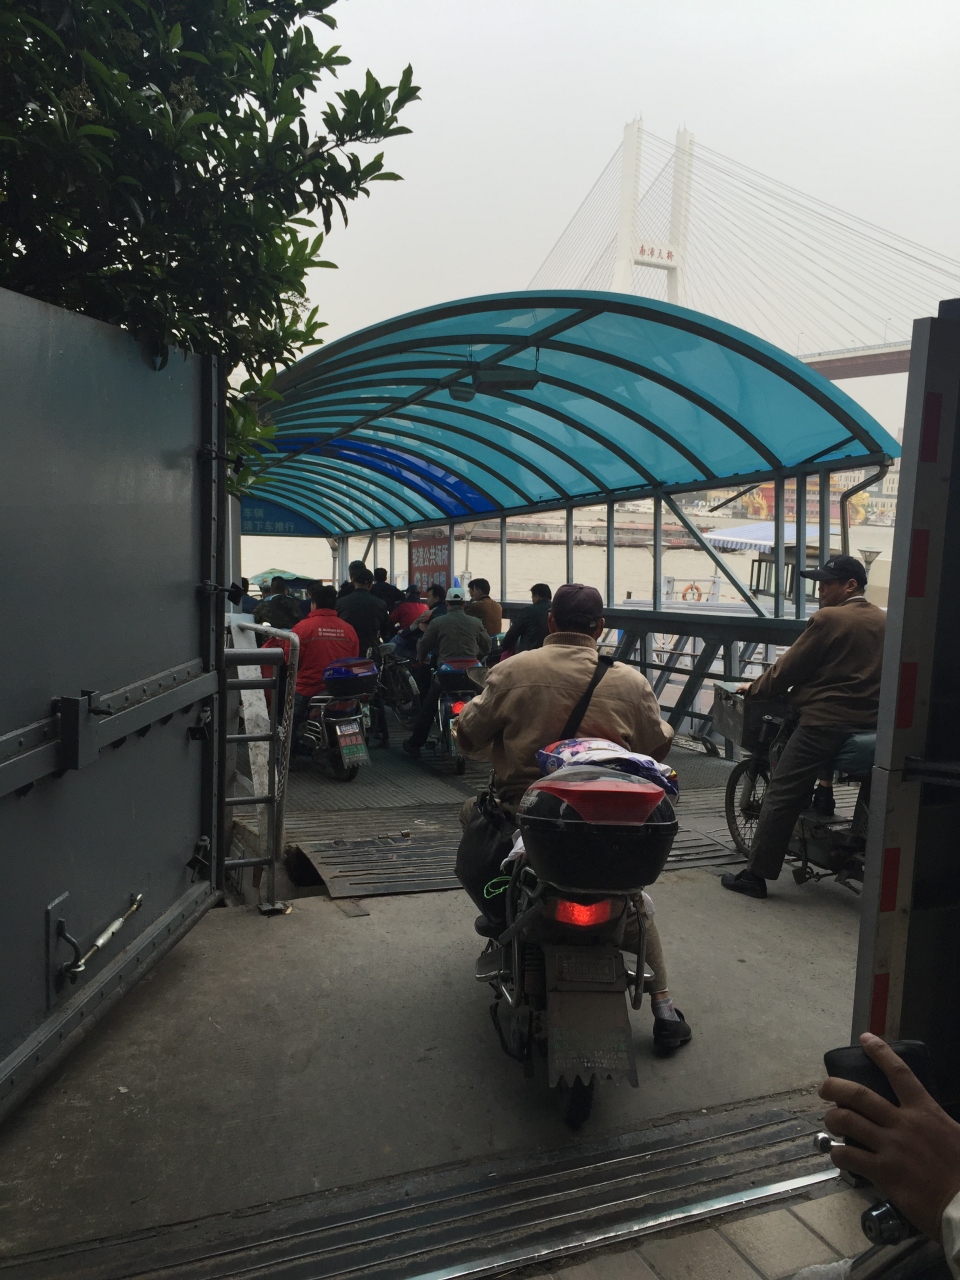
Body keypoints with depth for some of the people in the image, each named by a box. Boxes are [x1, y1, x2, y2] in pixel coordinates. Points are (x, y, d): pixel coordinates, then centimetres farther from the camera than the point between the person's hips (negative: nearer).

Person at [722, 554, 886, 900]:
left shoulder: (829, 618, -11)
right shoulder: (883, 621, 12)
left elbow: (790, 667, -7)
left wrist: (755, 688, 6)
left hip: (825, 721, -8)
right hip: (869, 724, 8)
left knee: (780, 797, -4)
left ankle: (756, 875, -2)